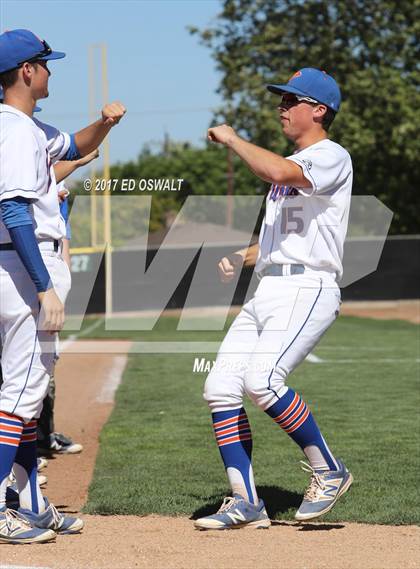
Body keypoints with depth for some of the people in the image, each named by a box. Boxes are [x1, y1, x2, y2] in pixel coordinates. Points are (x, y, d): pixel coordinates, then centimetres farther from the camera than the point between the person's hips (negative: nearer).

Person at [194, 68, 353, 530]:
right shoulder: (289, 165, 25)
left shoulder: (332, 157, -5)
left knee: (261, 380, -26)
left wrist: (232, 140, -12)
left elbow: (279, 173, -26)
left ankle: (328, 470, -8)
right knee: (220, 387, -2)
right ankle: (246, 502, 2)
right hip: (265, 292, 9)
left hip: (307, 289, -9)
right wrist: (241, 259, 12)